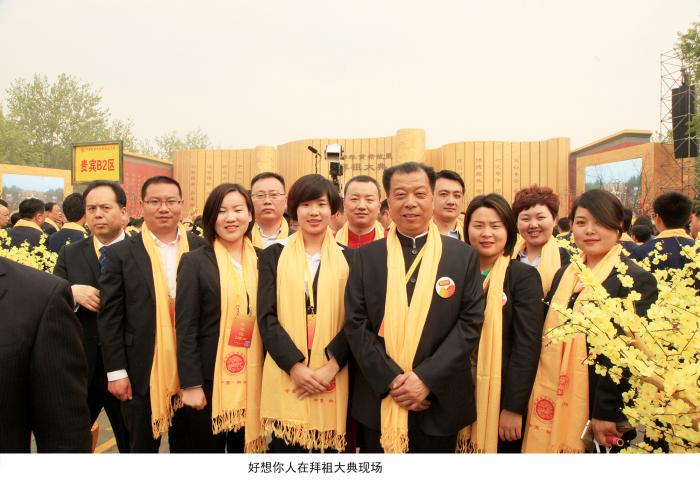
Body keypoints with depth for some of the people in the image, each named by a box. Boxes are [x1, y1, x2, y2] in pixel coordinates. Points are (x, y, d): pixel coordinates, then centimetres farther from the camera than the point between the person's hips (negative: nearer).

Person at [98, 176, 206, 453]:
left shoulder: (202, 249, 0)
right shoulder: (121, 254, -4)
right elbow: (109, 317, -4)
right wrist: (116, 371, -7)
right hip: (142, 372, -1)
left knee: (188, 446, 18)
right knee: (143, 447, 16)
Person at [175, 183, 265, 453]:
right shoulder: (195, 261, -5)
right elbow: (185, 328, -7)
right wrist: (191, 384, -11)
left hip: (253, 379, 3)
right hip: (209, 378, -3)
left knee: (247, 447, 15)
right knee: (206, 448, 11)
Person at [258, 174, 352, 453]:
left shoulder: (349, 259, 6)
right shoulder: (273, 256, 5)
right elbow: (266, 317, -2)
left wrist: (331, 366, -12)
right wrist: (295, 366, -12)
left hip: (333, 379, 1)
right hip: (285, 377, 0)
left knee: (329, 447, 7)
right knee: (285, 446, 6)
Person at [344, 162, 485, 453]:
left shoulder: (464, 256, 0)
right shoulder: (366, 256, 2)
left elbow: (470, 323, -4)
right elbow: (355, 325, -2)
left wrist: (426, 378, -13)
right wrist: (391, 379, -12)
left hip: (439, 402, 0)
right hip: (379, 402, 1)